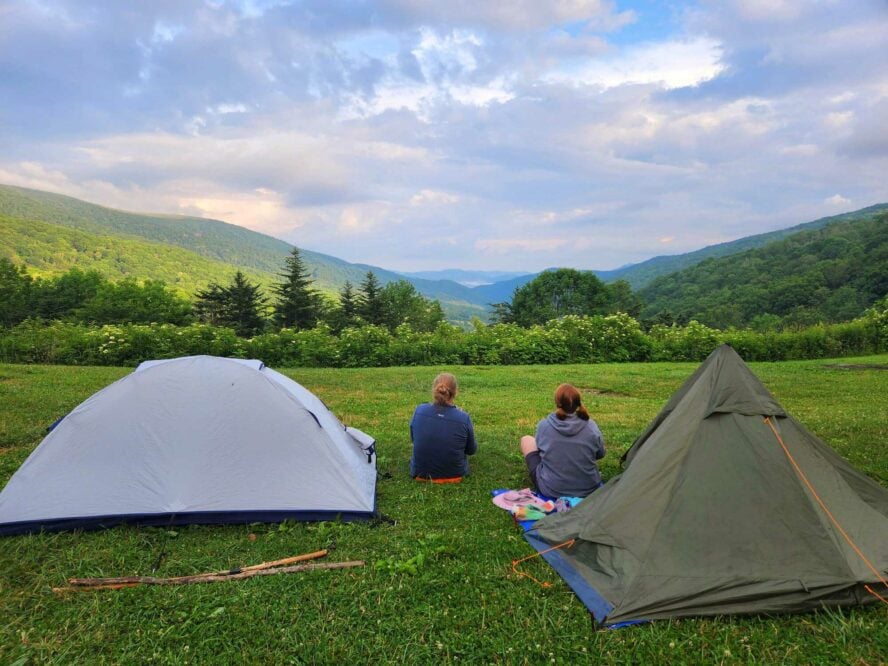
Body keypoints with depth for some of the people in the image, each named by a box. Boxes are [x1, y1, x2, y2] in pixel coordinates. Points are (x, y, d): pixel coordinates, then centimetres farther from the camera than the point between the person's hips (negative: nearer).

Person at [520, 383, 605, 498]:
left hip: (550, 490, -2)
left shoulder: (544, 425, -14)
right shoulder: (591, 426, -11)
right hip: (588, 488, 3)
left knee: (526, 440, 16)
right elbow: (600, 454, 5)